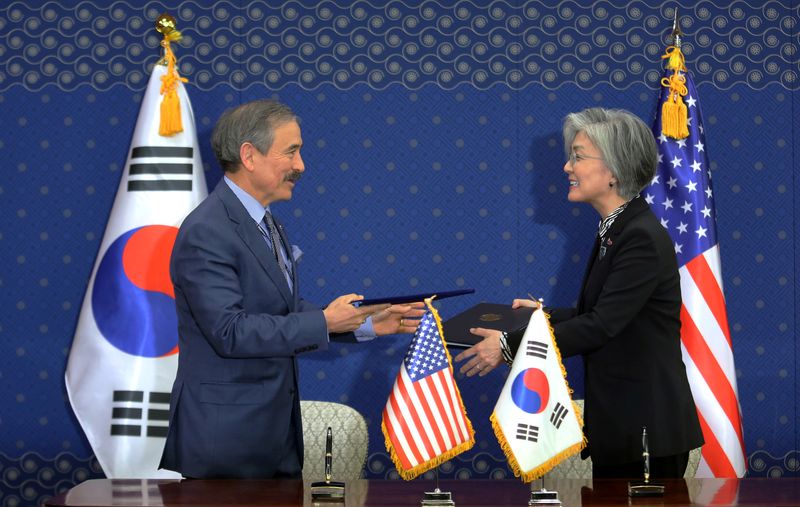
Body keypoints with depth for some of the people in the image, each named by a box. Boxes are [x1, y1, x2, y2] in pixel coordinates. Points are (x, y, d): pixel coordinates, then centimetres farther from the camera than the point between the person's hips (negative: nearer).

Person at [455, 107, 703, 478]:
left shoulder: (643, 239, -18)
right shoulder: (613, 230, 11)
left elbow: (600, 325, -22)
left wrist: (510, 346, -20)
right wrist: (546, 315, 20)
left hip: (648, 426, -9)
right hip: (617, 419, 9)